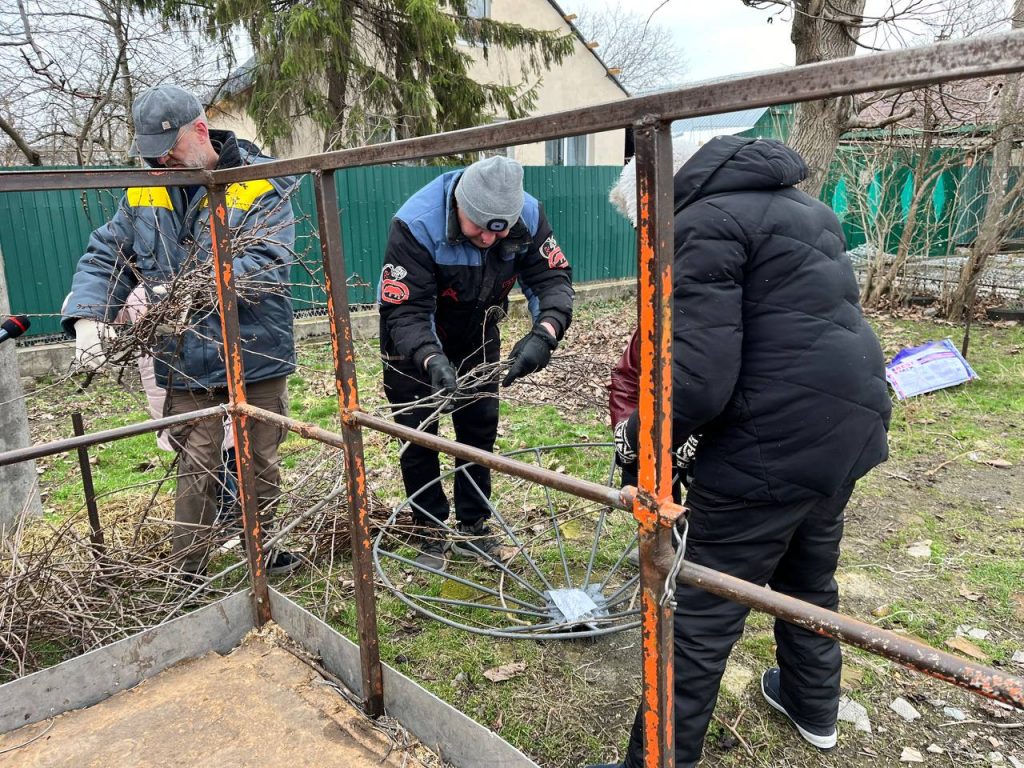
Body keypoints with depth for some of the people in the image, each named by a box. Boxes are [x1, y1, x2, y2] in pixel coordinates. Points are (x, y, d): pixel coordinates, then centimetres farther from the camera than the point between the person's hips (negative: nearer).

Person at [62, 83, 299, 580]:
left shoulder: (263, 183, -7)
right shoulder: (143, 193, 7)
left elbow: (269, 262, -18)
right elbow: (104, 258, 5)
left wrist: (197, 286, -28)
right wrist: (88, 316, -14)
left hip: (255, 352, -2)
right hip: (185, 360, 2)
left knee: (261, 462, 13)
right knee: (196, 469, 5)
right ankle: (187, 576, 20)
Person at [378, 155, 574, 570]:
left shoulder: (528, 215, -24)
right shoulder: (416, 224, -35)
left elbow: (553, 278, -23)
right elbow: (404, 311, -36)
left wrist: (543, 334, -44)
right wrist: (432, 361, -54)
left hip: (477, 332, 4)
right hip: (414, 338, -3)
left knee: (480, 426, 9)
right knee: (418, 433, 0)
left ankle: (473, 530, 26)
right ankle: (431, 536, 19)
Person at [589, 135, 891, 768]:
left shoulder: (707, 220, -12)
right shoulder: (801, 206, 17)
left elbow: (700, 376, -22)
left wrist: (639, 435, -6)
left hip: (773, 446, -10)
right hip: (851, 421, 10)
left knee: (700, 615, 1)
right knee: (810, 576, 28)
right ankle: (814, 707, 49)